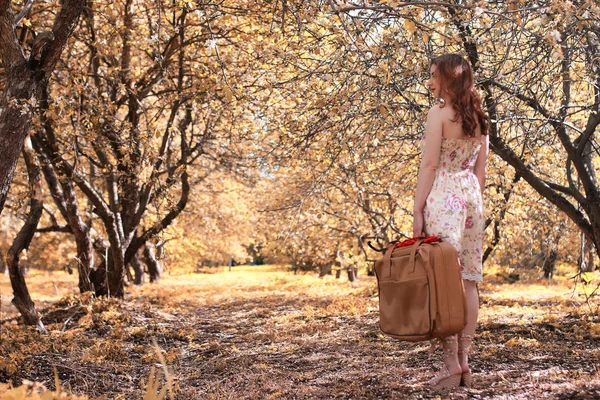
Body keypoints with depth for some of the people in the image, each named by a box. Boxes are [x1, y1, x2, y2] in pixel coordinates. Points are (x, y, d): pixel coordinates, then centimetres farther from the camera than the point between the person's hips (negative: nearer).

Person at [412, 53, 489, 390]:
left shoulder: (439, 113, -5)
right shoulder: (479, 118, 16)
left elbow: (429, 165, -10)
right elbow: (481, 170, 16)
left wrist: (418, 210, -9)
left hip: (444, 196, -7)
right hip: (472, 196, 7)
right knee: (468, 280, 6)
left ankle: (452, 363, -6)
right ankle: (464, 361, 10)